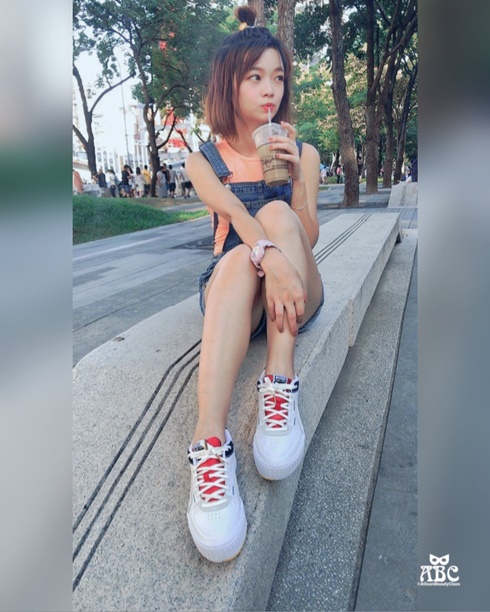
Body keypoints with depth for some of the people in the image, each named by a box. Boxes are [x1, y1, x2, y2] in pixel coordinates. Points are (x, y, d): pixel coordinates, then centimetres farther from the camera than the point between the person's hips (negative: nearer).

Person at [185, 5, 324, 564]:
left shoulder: (303, 152, 10)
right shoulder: (204, 160, 5)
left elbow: (307, 238, 0)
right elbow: (233, 212, -17)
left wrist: (294, 172, -14)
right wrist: (270, 259, -37)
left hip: (296, 295, 2)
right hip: (231, 286, -1)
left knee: (276, 212, -26)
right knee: (239, 259, -36)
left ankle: (278, 388, -37)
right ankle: (210, 445, -49)